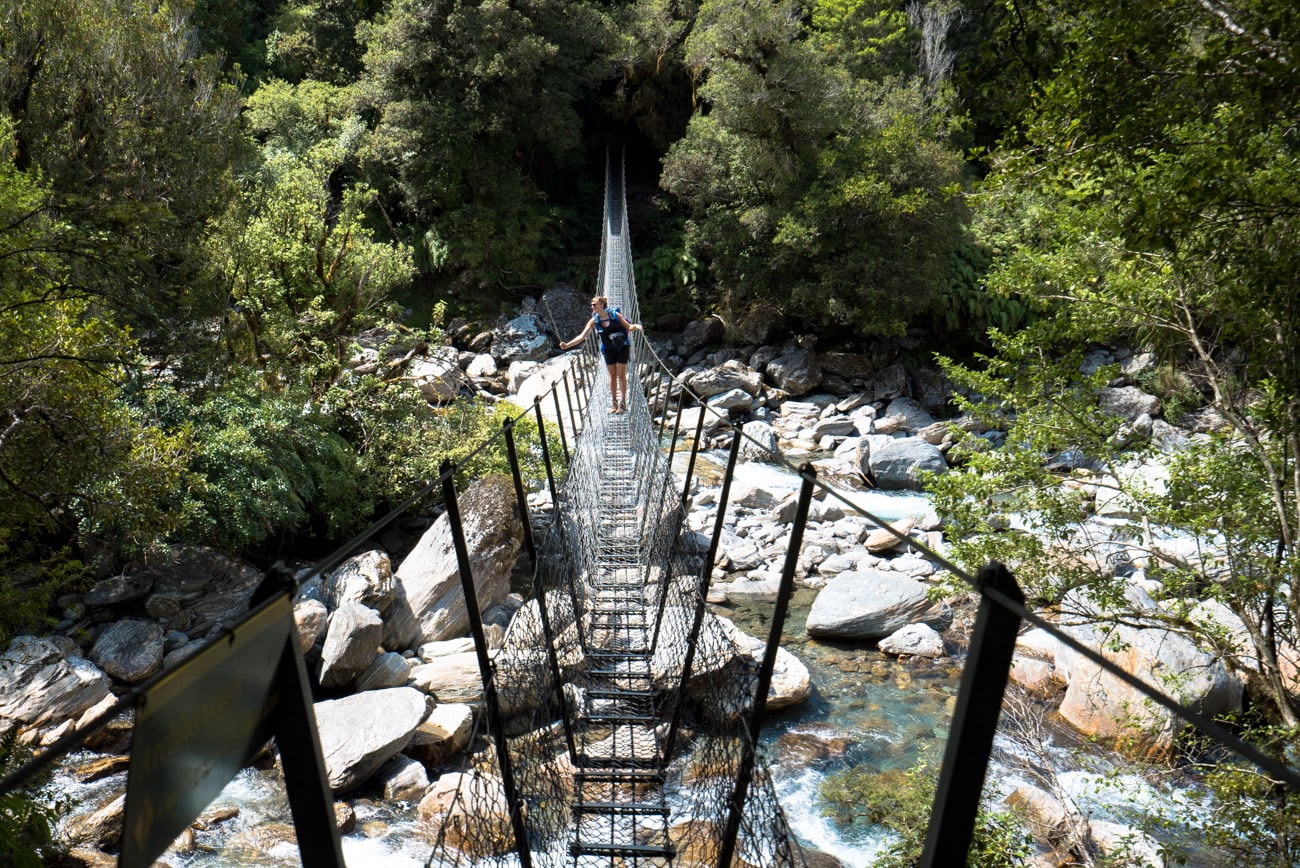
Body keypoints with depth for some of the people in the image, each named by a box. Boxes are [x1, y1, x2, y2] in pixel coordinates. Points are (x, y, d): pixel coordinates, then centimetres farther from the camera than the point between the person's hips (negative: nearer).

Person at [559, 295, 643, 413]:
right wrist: (567, 345, -18)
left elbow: (628, 327, -5)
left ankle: (623, 402, 8)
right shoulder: (594, 321, -5)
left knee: (621, 375, 1)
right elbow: (582, 336, -8)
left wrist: (636, 327, -28)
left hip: (622, 347, -2)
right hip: (609, 349, 2)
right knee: (612, 375, 8)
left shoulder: (615, 315, -11)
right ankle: (613, 401, 19)